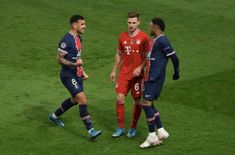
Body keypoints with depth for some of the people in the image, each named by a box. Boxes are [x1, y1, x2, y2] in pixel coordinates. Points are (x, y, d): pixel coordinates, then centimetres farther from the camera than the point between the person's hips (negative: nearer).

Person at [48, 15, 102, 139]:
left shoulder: (78, 38, 10)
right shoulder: (66, 40, -19)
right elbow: (59, 59, -18)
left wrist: (82, 71, 18)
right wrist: (74, 64, -31)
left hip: (77, 75, 10)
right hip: (68, 75, -10)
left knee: (75, 100, 21)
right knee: (83, 99, -17)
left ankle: (54, 116, 43)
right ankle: (90, 131, -17)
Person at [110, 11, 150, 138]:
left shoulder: (143, 37, -7)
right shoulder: (122, 36, 5)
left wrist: (140, 68, -18)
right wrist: (114, 70, 15)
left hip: (137, 74, -3)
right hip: (123, 73, 3)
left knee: (137, 101, 5)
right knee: (119, 99, -5)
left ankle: (133, 128, 20)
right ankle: (120, 128, 6)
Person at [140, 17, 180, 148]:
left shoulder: (162, 40, -15)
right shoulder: (156, 40, 16)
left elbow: (174, 57, -16)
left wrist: (176, 73, -3)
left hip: (155, 78, -10)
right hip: (151, 77, 10)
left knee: (147, 104, -9)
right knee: (149, 104, 12)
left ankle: (152, 137, -4)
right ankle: (161, 132, 16)